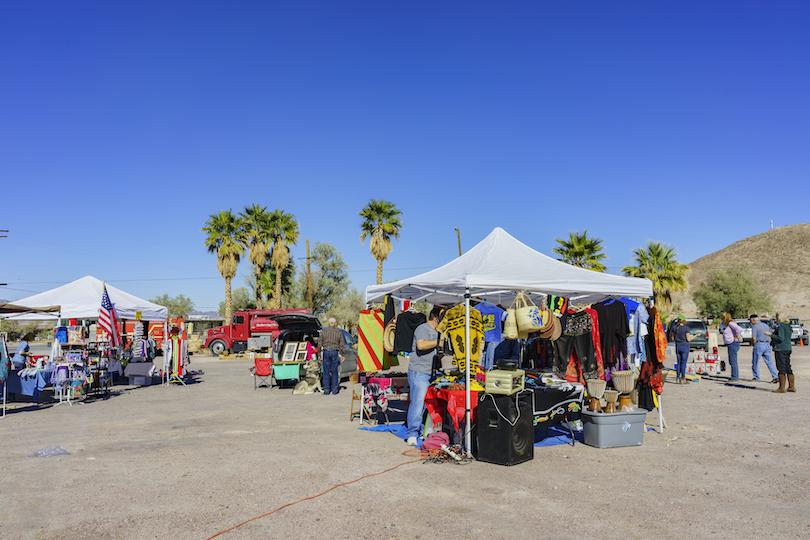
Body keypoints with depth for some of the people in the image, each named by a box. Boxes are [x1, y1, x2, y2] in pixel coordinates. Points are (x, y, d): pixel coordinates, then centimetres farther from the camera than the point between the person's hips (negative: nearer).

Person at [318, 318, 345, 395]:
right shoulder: (339, 332, 3)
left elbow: (319, 344, 0)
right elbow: (341, 345, 2)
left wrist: (320, 354, 7)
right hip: (335, 352, 0)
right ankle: (334, 390, 9)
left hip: (326, 352, 0)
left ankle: (326, 390, 5)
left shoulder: (323, 331, 2)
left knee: (326, 372, 4)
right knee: (334, 372, 7)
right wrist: (342, 355, 9)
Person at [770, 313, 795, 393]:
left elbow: (780, 338, -21)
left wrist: (771, 335, -17)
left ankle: (782, 388, -7)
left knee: (781, 368, -7)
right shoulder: (788, 326, 15)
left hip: (781, 349, -10)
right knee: (788, 368, 13)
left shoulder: (781, 326, -14)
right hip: (788, 348, 10)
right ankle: (792, 386, 16)